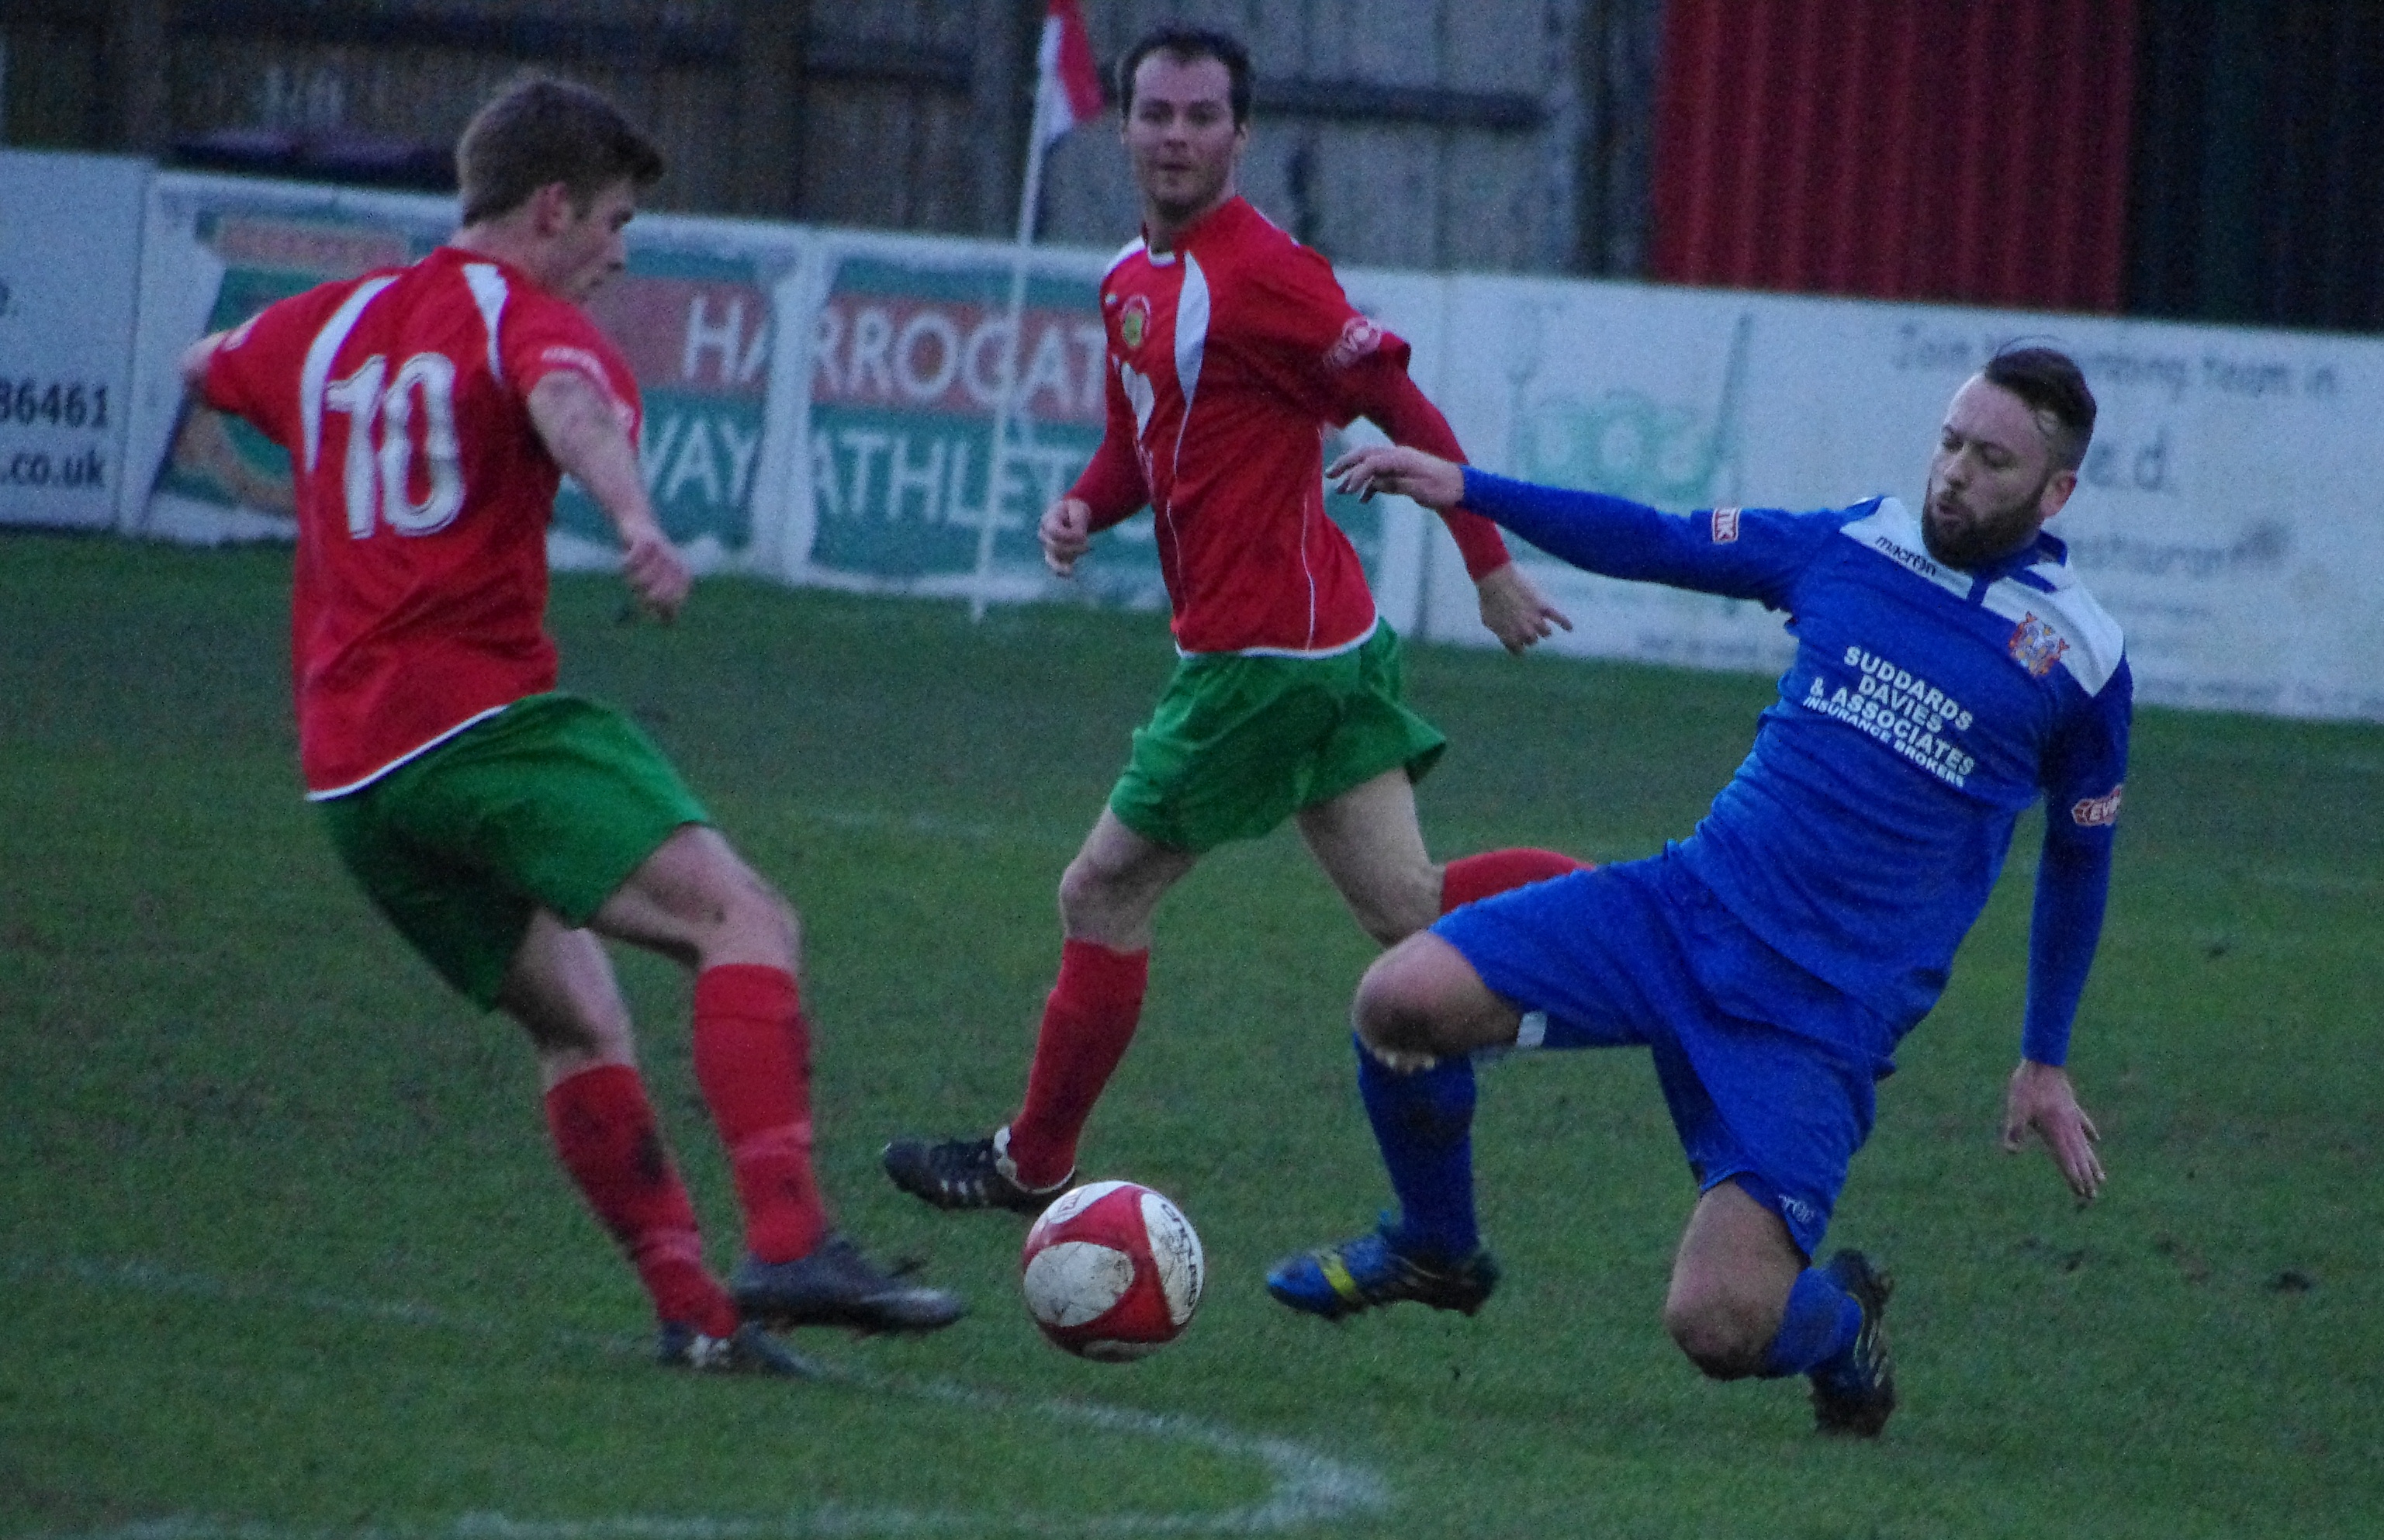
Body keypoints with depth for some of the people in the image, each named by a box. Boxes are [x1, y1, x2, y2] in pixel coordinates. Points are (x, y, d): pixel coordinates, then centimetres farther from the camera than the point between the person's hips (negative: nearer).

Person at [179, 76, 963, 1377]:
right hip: (485, 719, -8)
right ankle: (791, 1246, -38)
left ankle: (693, 1308, 3)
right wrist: (636, 523, -46)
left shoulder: (327, 324, 21)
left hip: (347, 772, 8)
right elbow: (570, 405, -27)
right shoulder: (527, 318, -1)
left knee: (573, 1020, 16)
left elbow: (205, 369, 43)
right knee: (743, 920, -19)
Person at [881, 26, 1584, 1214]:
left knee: (1101, 896, 2)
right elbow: (1143, 442, 25)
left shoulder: (1260, 276, -16)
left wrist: (1491, 568, -13)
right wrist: (1085, 504, 2)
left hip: (1259, 657, -9)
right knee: (1405, 909, 10)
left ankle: (1030, 1166, 15)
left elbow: (1406, 412, -14)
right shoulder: (1132, 281, 13)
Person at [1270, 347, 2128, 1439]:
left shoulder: (2081, 659, -1)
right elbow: (1662, 546, 15)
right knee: (1403, 1000, -16)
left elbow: (2077, 859, 12)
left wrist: (2046, 1063, 18)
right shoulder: (1854, 545, 5)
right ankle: (1435, 1252, 13)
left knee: (1718, 1328, -19)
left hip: (1822, 1019, -4)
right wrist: (1465, 490, 7)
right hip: (1686, 909, 4)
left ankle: (1838, 1319, 19)